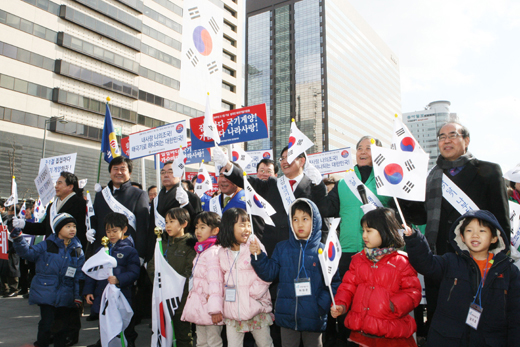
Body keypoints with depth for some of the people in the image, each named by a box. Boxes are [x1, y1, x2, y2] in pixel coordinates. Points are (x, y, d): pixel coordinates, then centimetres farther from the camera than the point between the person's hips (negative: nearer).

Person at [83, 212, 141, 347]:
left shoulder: (129, 251, -6)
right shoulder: (101, 250, 11)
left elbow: (134, 273, -13)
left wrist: (118, 279, -26)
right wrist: (88, 291, 7)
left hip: (122, 296, -5)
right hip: (101, 296, 5)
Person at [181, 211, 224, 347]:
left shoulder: (213, 252, -18)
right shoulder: (201, 252, 13)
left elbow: (215, 282, -24)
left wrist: (215, 309, -25)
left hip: (209, 305, -10)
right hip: (200, 305, 10)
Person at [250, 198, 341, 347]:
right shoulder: (282, 248, 2)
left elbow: (334, 283, -7)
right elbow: (269, 273, 0)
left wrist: (322, 304, -17)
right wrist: (258, 256, -13)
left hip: (313, 318, -2)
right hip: (287, 316, 2)